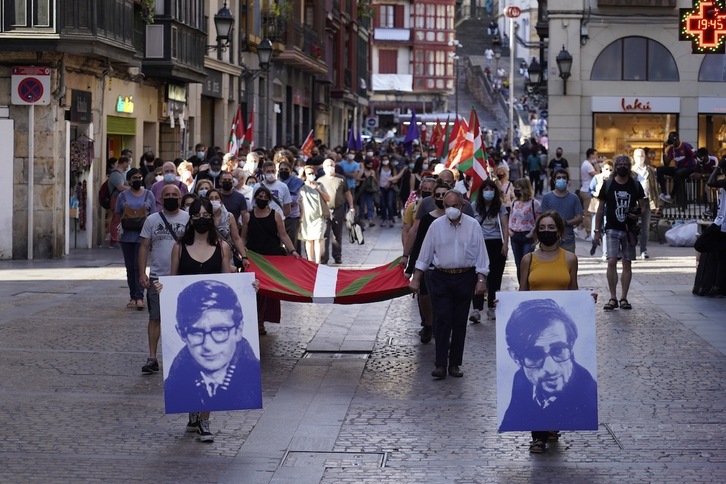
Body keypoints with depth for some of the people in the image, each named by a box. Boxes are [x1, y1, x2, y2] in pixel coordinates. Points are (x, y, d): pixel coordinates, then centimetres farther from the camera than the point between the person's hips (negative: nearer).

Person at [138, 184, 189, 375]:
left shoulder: (188, 219, 2)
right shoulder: (152, 220, 5)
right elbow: (144, 247, 5)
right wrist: (142, 273, -4)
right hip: (157, 277, 1)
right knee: (155, 318, 1)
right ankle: (152, 358, 3)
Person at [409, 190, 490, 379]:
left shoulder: (472, 225, -1)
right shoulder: (436, 225, 1)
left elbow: (480, 254, 1)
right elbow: (425, 253, 5)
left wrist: (481, 280, -5)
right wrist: (416, 278, 3)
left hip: (465, 277, 0)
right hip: (441, 277, 0)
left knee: (460, 322, 7)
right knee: (442, 321, -7)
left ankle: (455, 364, 14)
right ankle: (440, 364, -8)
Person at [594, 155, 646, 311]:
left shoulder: (635, 185, 5)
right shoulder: (608, 185, 2)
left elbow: (642, 205, 12)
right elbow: (600, 208, 6)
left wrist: (637, 214, -12)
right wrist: (597, 230, 3)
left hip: (629, 229, 2)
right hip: (612, 229, -2)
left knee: (627, 263, 5)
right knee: (611, 262, -12)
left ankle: (623, 298, 11)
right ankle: (612, 298, -6)